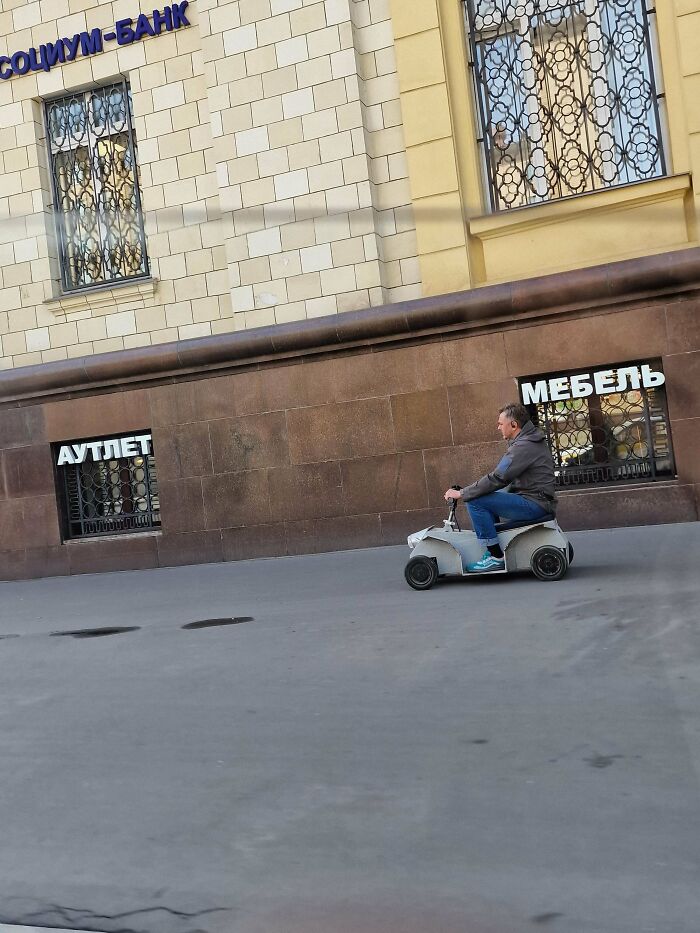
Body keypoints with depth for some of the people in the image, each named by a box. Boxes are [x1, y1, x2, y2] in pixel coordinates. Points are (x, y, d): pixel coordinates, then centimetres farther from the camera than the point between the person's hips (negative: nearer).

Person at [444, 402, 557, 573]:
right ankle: (491, 550, 20)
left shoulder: (524, 446, -19)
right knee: (487, 496, 23)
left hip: (534, 504, -11)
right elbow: (501, 475, 18)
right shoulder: (531, 439, 15)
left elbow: (497, 479, -22)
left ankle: (496, 557, -11)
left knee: (476, 502, -15)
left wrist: (462, 493, -15)